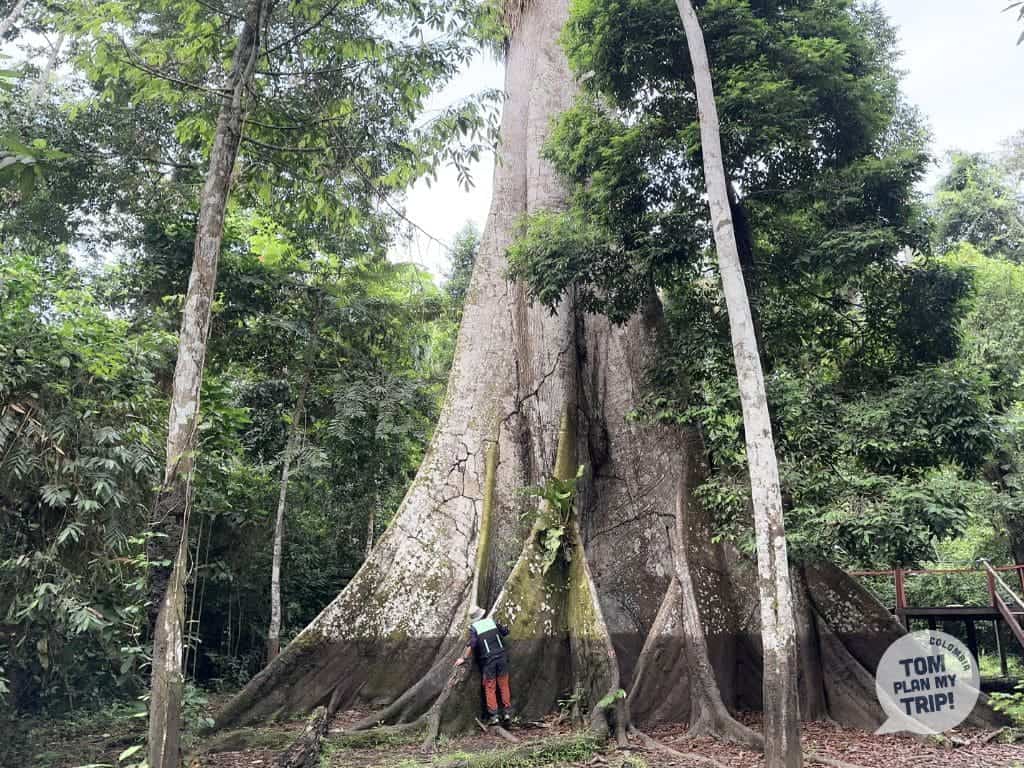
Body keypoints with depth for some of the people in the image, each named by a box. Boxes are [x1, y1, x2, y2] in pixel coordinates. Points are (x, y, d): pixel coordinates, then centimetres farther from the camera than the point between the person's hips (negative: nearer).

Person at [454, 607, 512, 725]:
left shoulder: (473, 627, -2)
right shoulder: (492, 621, 7)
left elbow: (472, 644, -12)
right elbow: (505, 632, 14)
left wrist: (464, 658, -5)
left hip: (488, 660, -3)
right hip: (501, 657, 3)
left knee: (490, 688, 6)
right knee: (504, 685, 12)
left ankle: (493, 715, 4)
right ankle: (507, 712, 13)